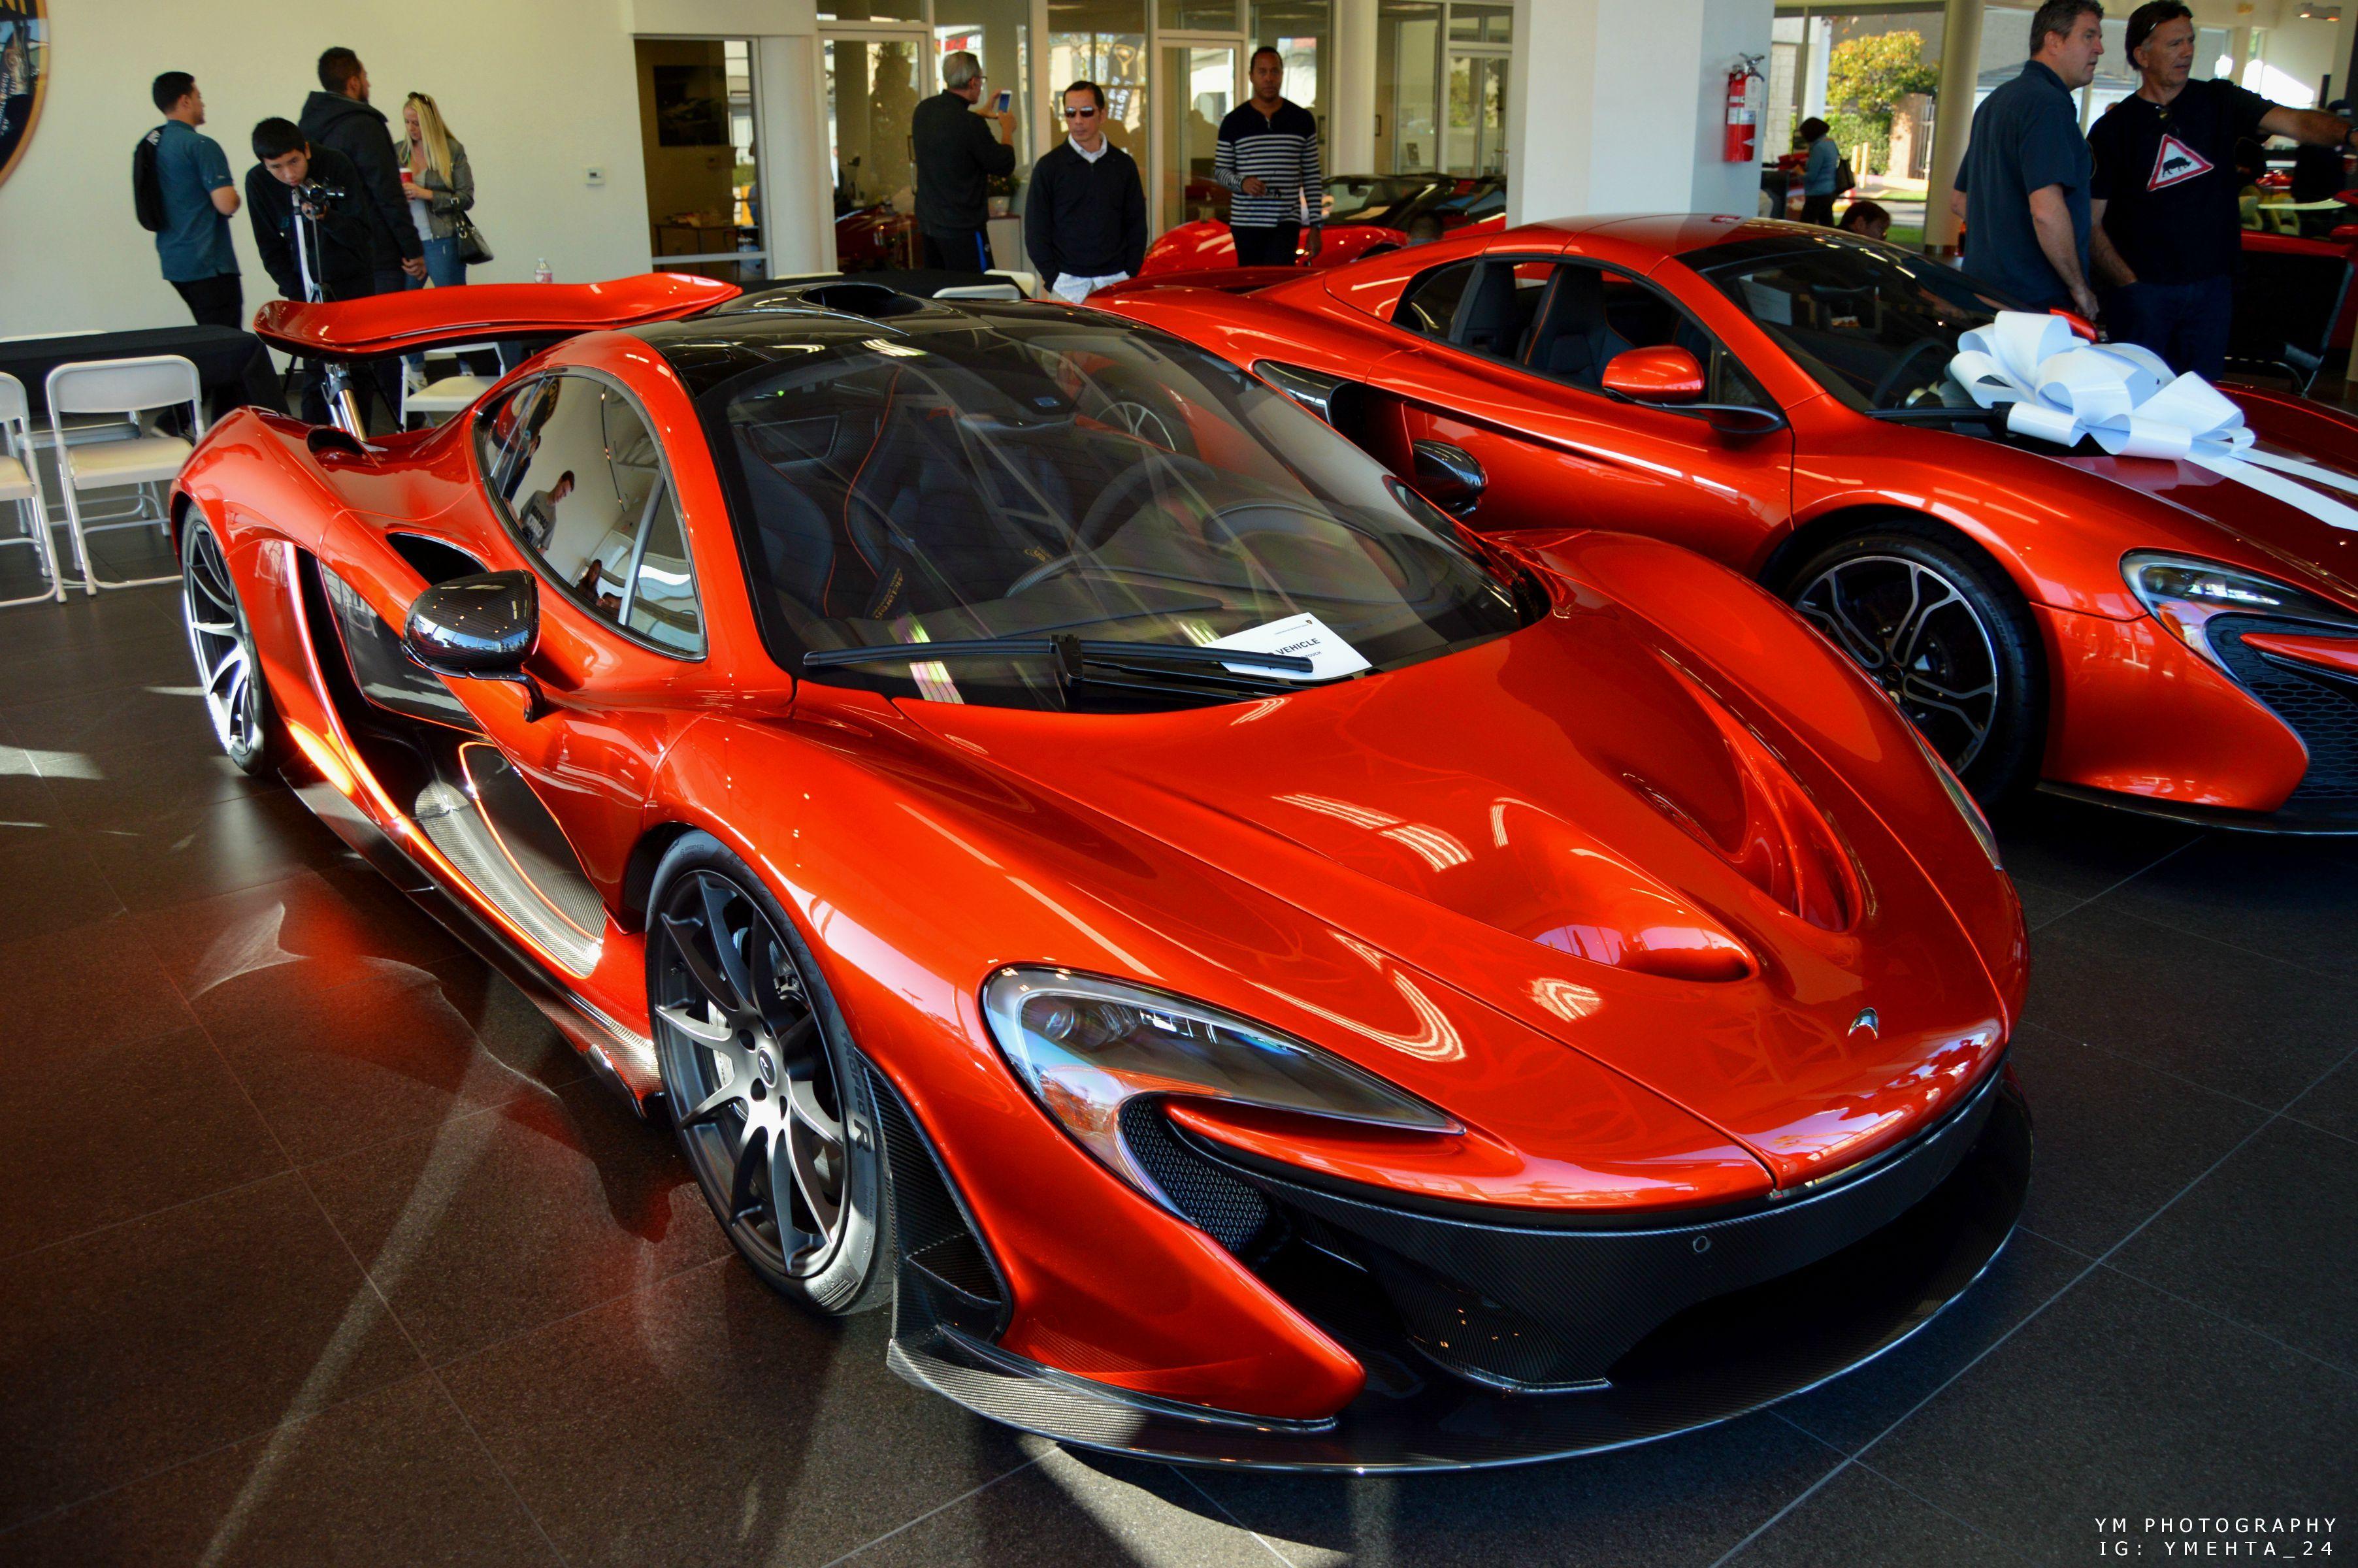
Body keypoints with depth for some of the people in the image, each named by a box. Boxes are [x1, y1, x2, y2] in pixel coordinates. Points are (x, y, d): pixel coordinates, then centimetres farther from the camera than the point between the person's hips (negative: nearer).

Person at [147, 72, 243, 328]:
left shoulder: (151, 145, 13)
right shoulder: (201, 146, -13)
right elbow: (227, 204, -21)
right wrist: (234, 199, 1)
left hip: (172, 261, 9)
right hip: (208, 264, -9)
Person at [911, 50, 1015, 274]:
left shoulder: (924, 110, 4)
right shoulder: (970, 123, -20)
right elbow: (1005, 165, -10)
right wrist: (1008, 129, 7)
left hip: (927, 222, 8)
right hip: (962, 228, -8)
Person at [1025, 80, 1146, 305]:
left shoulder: (1123, 165, 11)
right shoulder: (1049, 166, 4)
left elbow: (1137, 226, 14)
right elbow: (1036, 231, 4)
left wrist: (1130, 275, 1)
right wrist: (1053, 280, -6)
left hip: (1116, 280, 2)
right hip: (1068, 283, -2)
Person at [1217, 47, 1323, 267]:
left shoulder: (1302, 120, 8)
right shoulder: (1234, 121, 6)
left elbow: (1312, 177, 9)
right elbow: (1220, 170, 10)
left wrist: (1315, 226, 4)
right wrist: (1241, 182, -14)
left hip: (1287, 222, -1)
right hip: (1246, 222, 1)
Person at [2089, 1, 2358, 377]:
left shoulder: (2219, 102, 5)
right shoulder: (2114, 128, -3)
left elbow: (2297, 123, -9)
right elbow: (2091, 223, -5)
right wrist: (2129, 284, -14)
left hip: (2212, 286, 3)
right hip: (2143, 290, -3)